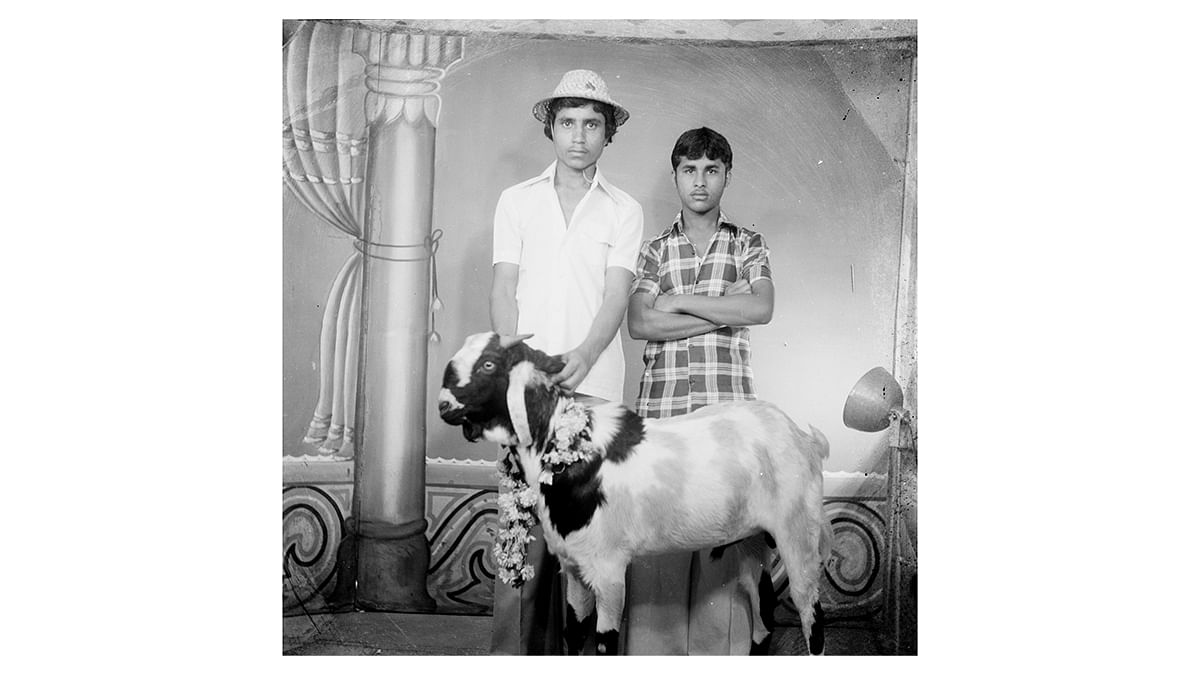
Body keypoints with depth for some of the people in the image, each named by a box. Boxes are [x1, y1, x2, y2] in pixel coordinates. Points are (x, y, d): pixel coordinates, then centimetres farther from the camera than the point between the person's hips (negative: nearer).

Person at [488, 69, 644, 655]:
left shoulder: (624, 211, 9)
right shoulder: (517, 201, 12)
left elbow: (616, 296, -2)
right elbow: (503, 289, 5)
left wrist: (583, 356, -20)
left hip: (595, 386, 0)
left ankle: (560, 647, 13)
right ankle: (510, 651, 3)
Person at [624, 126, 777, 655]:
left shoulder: (748, 245, 12)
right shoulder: (653, 251, 13)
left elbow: (762, 308, -6)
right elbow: (639, 324, -3)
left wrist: (681, 300, -4)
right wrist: (725, 309, -6)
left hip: (729, 404, 0)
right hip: (661, 403, 1)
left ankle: (728, 646, 9)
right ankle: (653, 646, 9)